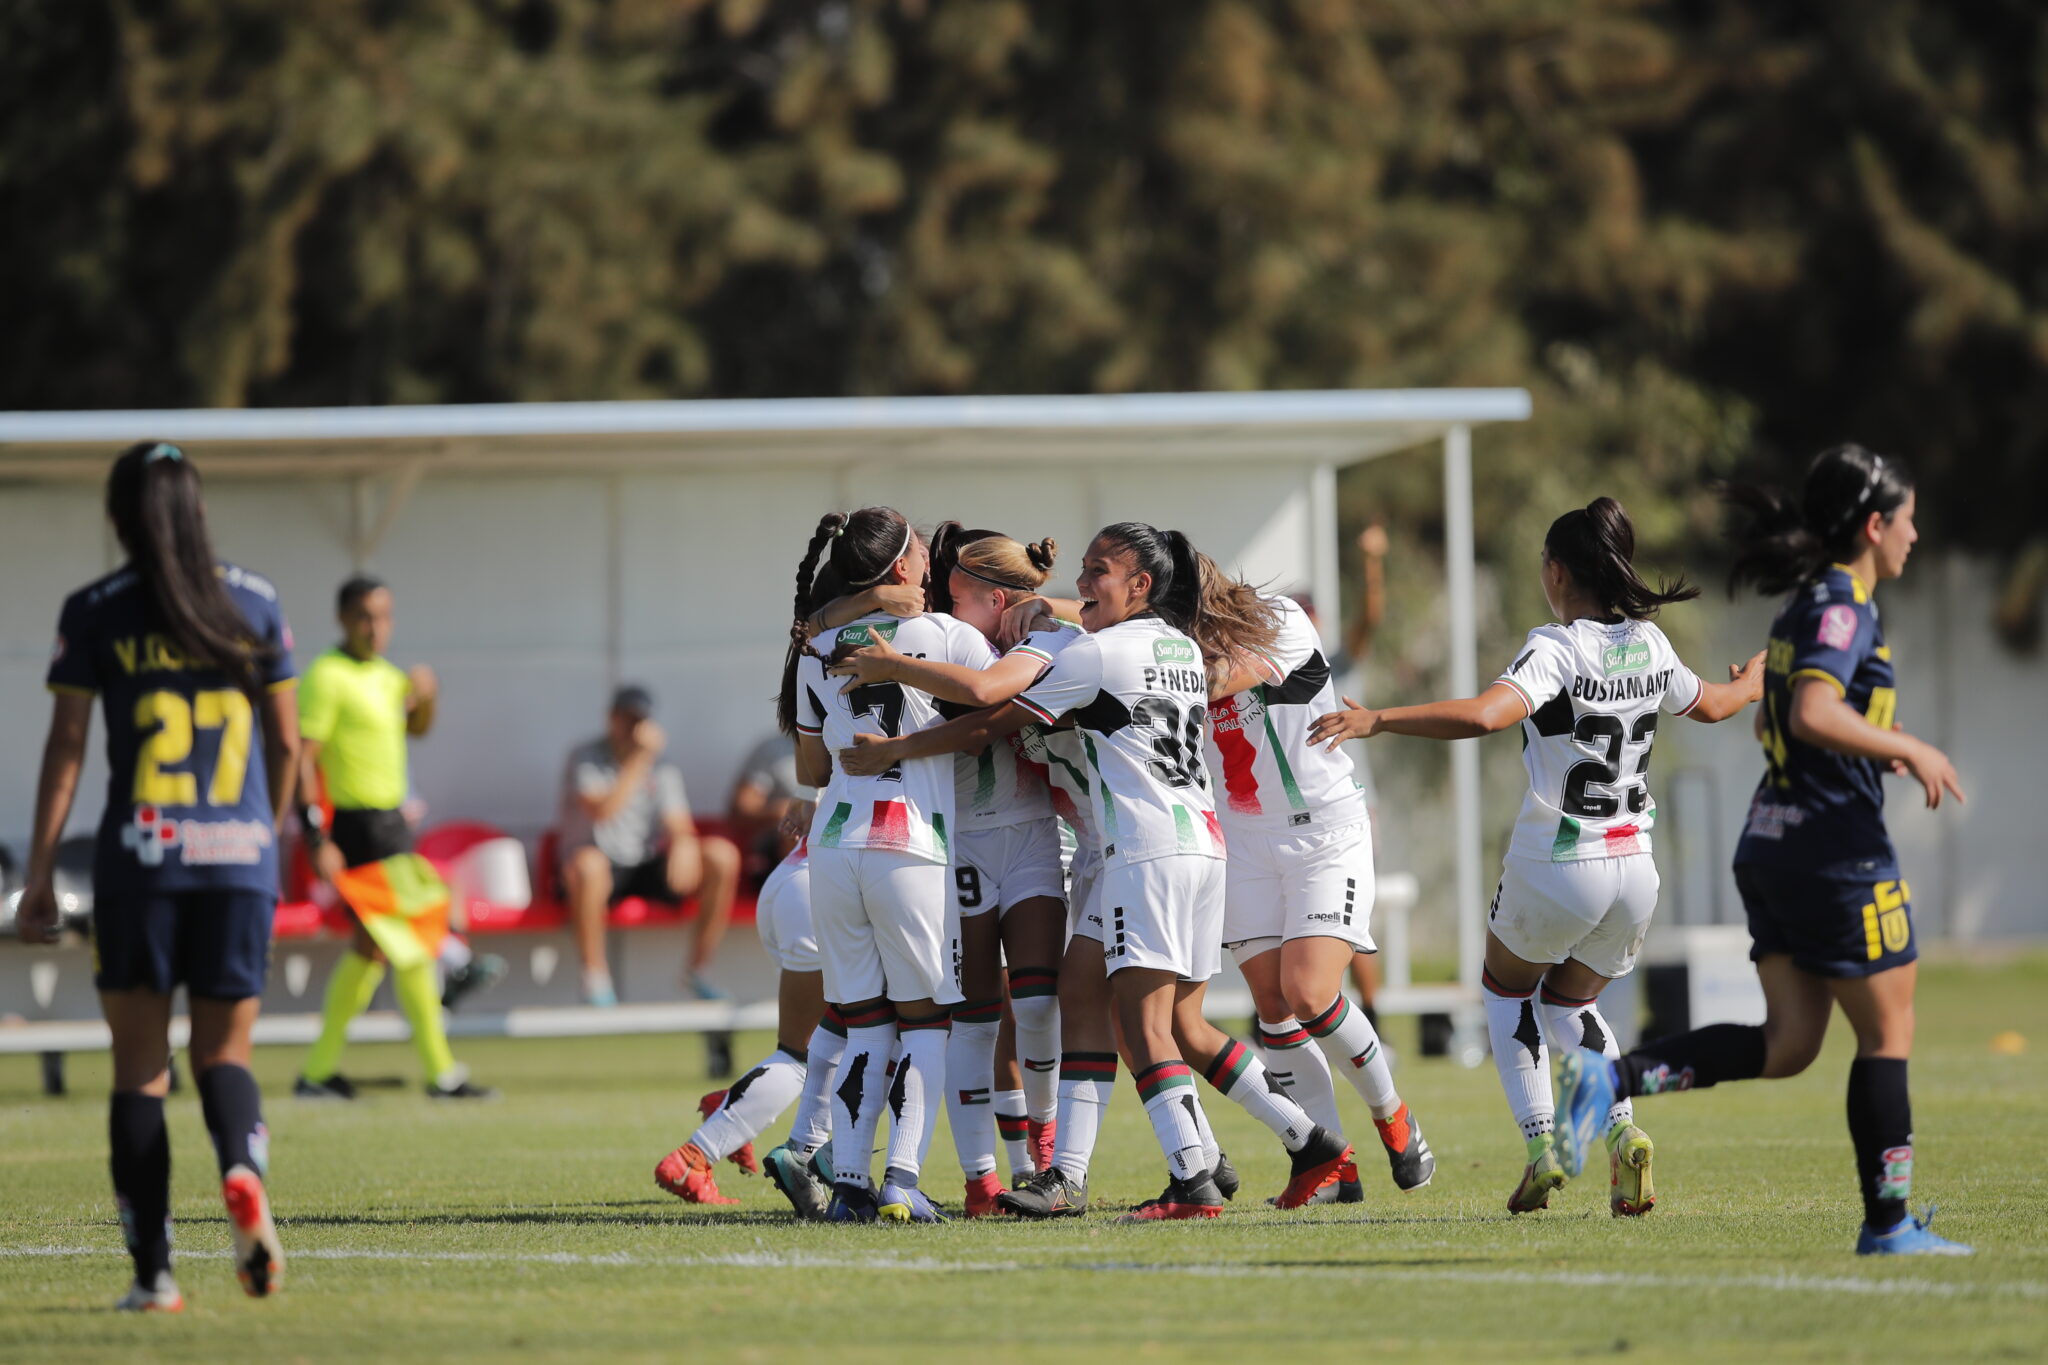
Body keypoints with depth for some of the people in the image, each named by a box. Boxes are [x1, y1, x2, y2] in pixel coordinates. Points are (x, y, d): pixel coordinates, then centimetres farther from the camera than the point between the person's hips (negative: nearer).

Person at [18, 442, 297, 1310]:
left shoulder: (95, 613, 0)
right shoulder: (253, 602, 7)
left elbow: (65, 747, -2)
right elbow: (286, 740, 11)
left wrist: (39, 871, 1)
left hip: (140, 856, -1)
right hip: (240, 855, 1)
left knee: (139, 1067, 7)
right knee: (224, 1053, 11)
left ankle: (153, 1272, 2)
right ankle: (243, 1171, -23)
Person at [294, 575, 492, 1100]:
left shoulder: (383, 674, 14)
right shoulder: (327, 677, -13)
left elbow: (416, 727, 30)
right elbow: (302, 760, -18)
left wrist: (427, 693, 6)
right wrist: (318, 841, -24)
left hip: (389, 819, 10)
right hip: (357, 825, -10)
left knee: (371, 944, 12)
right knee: (409, 942, -8)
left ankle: (319, 1070, 17)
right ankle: (441, 1072, -4)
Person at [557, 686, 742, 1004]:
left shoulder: (662, 766, 8)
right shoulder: (586, 759, -6)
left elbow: (678, 824, -1)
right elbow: (601, 811, -24)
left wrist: (684, 845, -25)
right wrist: (639, 759, -28)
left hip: (649, 868, 5)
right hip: (603, 872, -5)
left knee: (723, 855, -17)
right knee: (588, 864, -41)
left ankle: (697, 970, -7)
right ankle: (595, 977, -27)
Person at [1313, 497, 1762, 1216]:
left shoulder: (1556, 649, -16)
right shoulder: (1649, 645, 4)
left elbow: (1485, 714, -33)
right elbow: (1709, 704, 25)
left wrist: (1376, 719, -34)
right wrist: (1751, 684, 48)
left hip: (1554, 871, -5)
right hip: (1634, 867, 5)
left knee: (1507, 988, 23)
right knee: (1569, 1001, 26)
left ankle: (1541, 1142, 6)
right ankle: (1621, 1132, 0)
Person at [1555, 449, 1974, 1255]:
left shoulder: (1808, 606, 16)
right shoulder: (1843, 606, -13)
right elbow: (1813, 713, -28)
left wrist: (1877, 743, 22)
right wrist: (1908, 750, -18)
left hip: (1772, 848, 9)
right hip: (1837, 848, -9)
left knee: (1787, 1044, 6)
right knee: (1887, 1032, 3)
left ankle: (1613, 1078, -8)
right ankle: (1888, 1224, 7)